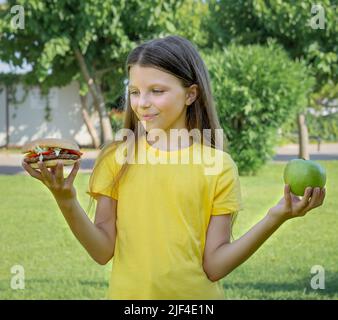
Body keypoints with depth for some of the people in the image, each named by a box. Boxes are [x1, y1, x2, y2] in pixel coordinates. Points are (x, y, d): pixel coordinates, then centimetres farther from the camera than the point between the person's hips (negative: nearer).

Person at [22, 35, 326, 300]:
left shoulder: (218, 165, -6)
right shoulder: (116, 157, -2)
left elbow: (215, 265, -9)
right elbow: (103, 251, -6)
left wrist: (275, 218, -19)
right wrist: (67, 201, -19)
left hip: (195, 293, -1)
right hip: (129, 293, 1)